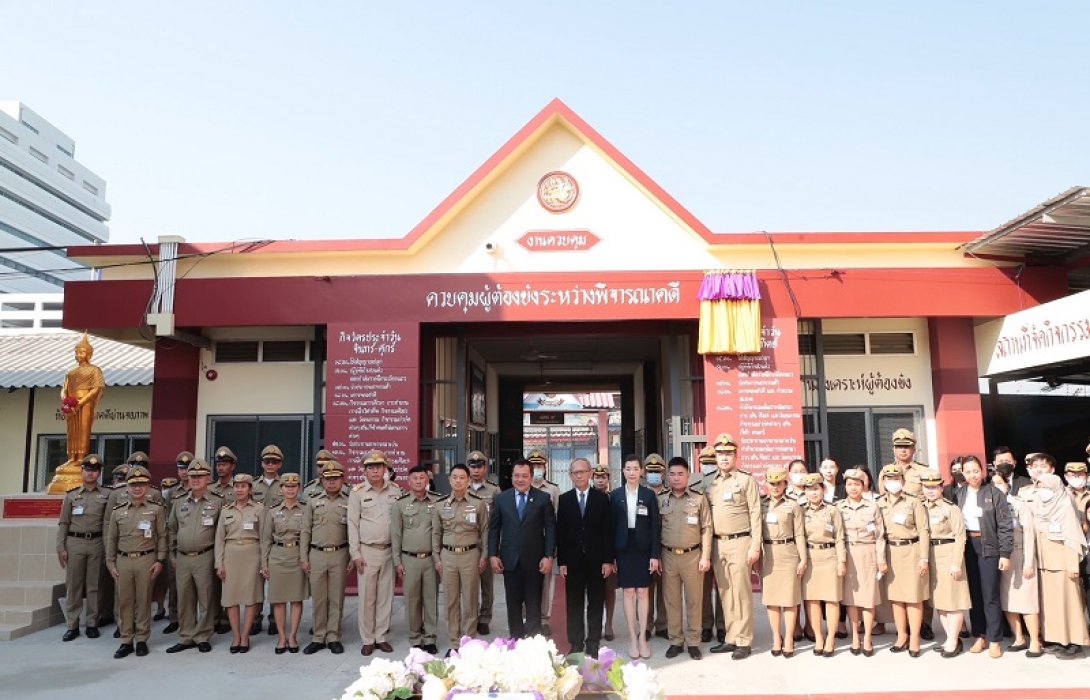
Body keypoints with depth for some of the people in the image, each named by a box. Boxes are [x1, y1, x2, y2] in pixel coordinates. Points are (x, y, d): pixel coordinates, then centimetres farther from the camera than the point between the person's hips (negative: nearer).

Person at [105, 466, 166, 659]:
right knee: (124, 601, 5)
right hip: (123, 561, 2)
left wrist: (160, 560, -4)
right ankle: (126, 641, 15)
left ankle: (141, 640, 13)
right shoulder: (117, 512, 8)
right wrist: (110, 563, 6)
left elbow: (162, 536, 2)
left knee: (143, 601, 3)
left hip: (146, 560, -2)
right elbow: (111, 539, 12)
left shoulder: (156, 509, 2)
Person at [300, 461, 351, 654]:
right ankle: (318, 637, 15)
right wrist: (304, 558, 3)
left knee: (336, 598, 3)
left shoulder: (348, 504, 5)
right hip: (317, 554, 1)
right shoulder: (313, 503, 8)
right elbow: (306, 531, 8)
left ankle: (333, 637, 12)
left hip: (339, 555, -1)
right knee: (318, 598, 5)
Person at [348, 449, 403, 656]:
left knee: (385, 596, 8)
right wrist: (355, 554, -5)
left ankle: (381, 637, 19)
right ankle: (367, 640, 14)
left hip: (389, 551, 2)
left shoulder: (395, 491, 5)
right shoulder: (358, 492, -1)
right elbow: (352, 525, -1)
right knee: (367, 597, 2)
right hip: (367, 552, -2)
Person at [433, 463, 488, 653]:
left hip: (470, 555, -2)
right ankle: (454, 643, 19)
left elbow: (484, 532, 3)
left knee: (470, 601, 4)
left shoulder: (478, 504, -1)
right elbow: (436, 533, 9)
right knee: (451, 601, 8)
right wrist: (436, 558, 5)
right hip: (447, 555, 2)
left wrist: (484, 556, -1)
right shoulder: (440, 506, 4)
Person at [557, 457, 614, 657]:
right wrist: (561, 561, -2)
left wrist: (608, 560, -6)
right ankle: (576, 644, 15)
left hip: (596, 560, -1)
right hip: (573, 561, 1)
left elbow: (608, 531, 0)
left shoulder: (602, 498, 2)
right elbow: (560, 532, 3)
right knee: (574, 604, 6)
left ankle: (593, 644, 15)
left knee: (595, 604, 6)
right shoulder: (564, 499, 4)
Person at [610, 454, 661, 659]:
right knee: (629, 592, 4)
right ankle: (632, 637, 12)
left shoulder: (649, 495, 1)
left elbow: (655, 526, 0)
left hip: (643, 549, 0)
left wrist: (655, 554, -6)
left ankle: (642, 637, 13)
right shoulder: (615, 495, 1)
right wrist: (610, 555, -3)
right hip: (623, 549, 0)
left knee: (642, 592, 4)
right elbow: (611, 526, 1)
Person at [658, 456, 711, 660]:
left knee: (694, 600, 5)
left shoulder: (699, 499, 2)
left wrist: (705, 556, -5)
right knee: (672, 600, 7)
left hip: (693, 556, -1)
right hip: (668, 556, 2)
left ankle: (693, 642, 15)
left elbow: (706, 529, 0)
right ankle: (675, 641, 17)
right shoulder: (660, 501, 6)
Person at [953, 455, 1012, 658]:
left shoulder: (994, 493, -2)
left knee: (990, 595, 0)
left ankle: (994, 640, 9)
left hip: (988, 547, -3)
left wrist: (1005, 554, -9)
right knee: (973, 593, 8)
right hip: (966, 547, 3)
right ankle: (979, 636, 18)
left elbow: (1005, 525, -5)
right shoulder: (957, 494, 6)